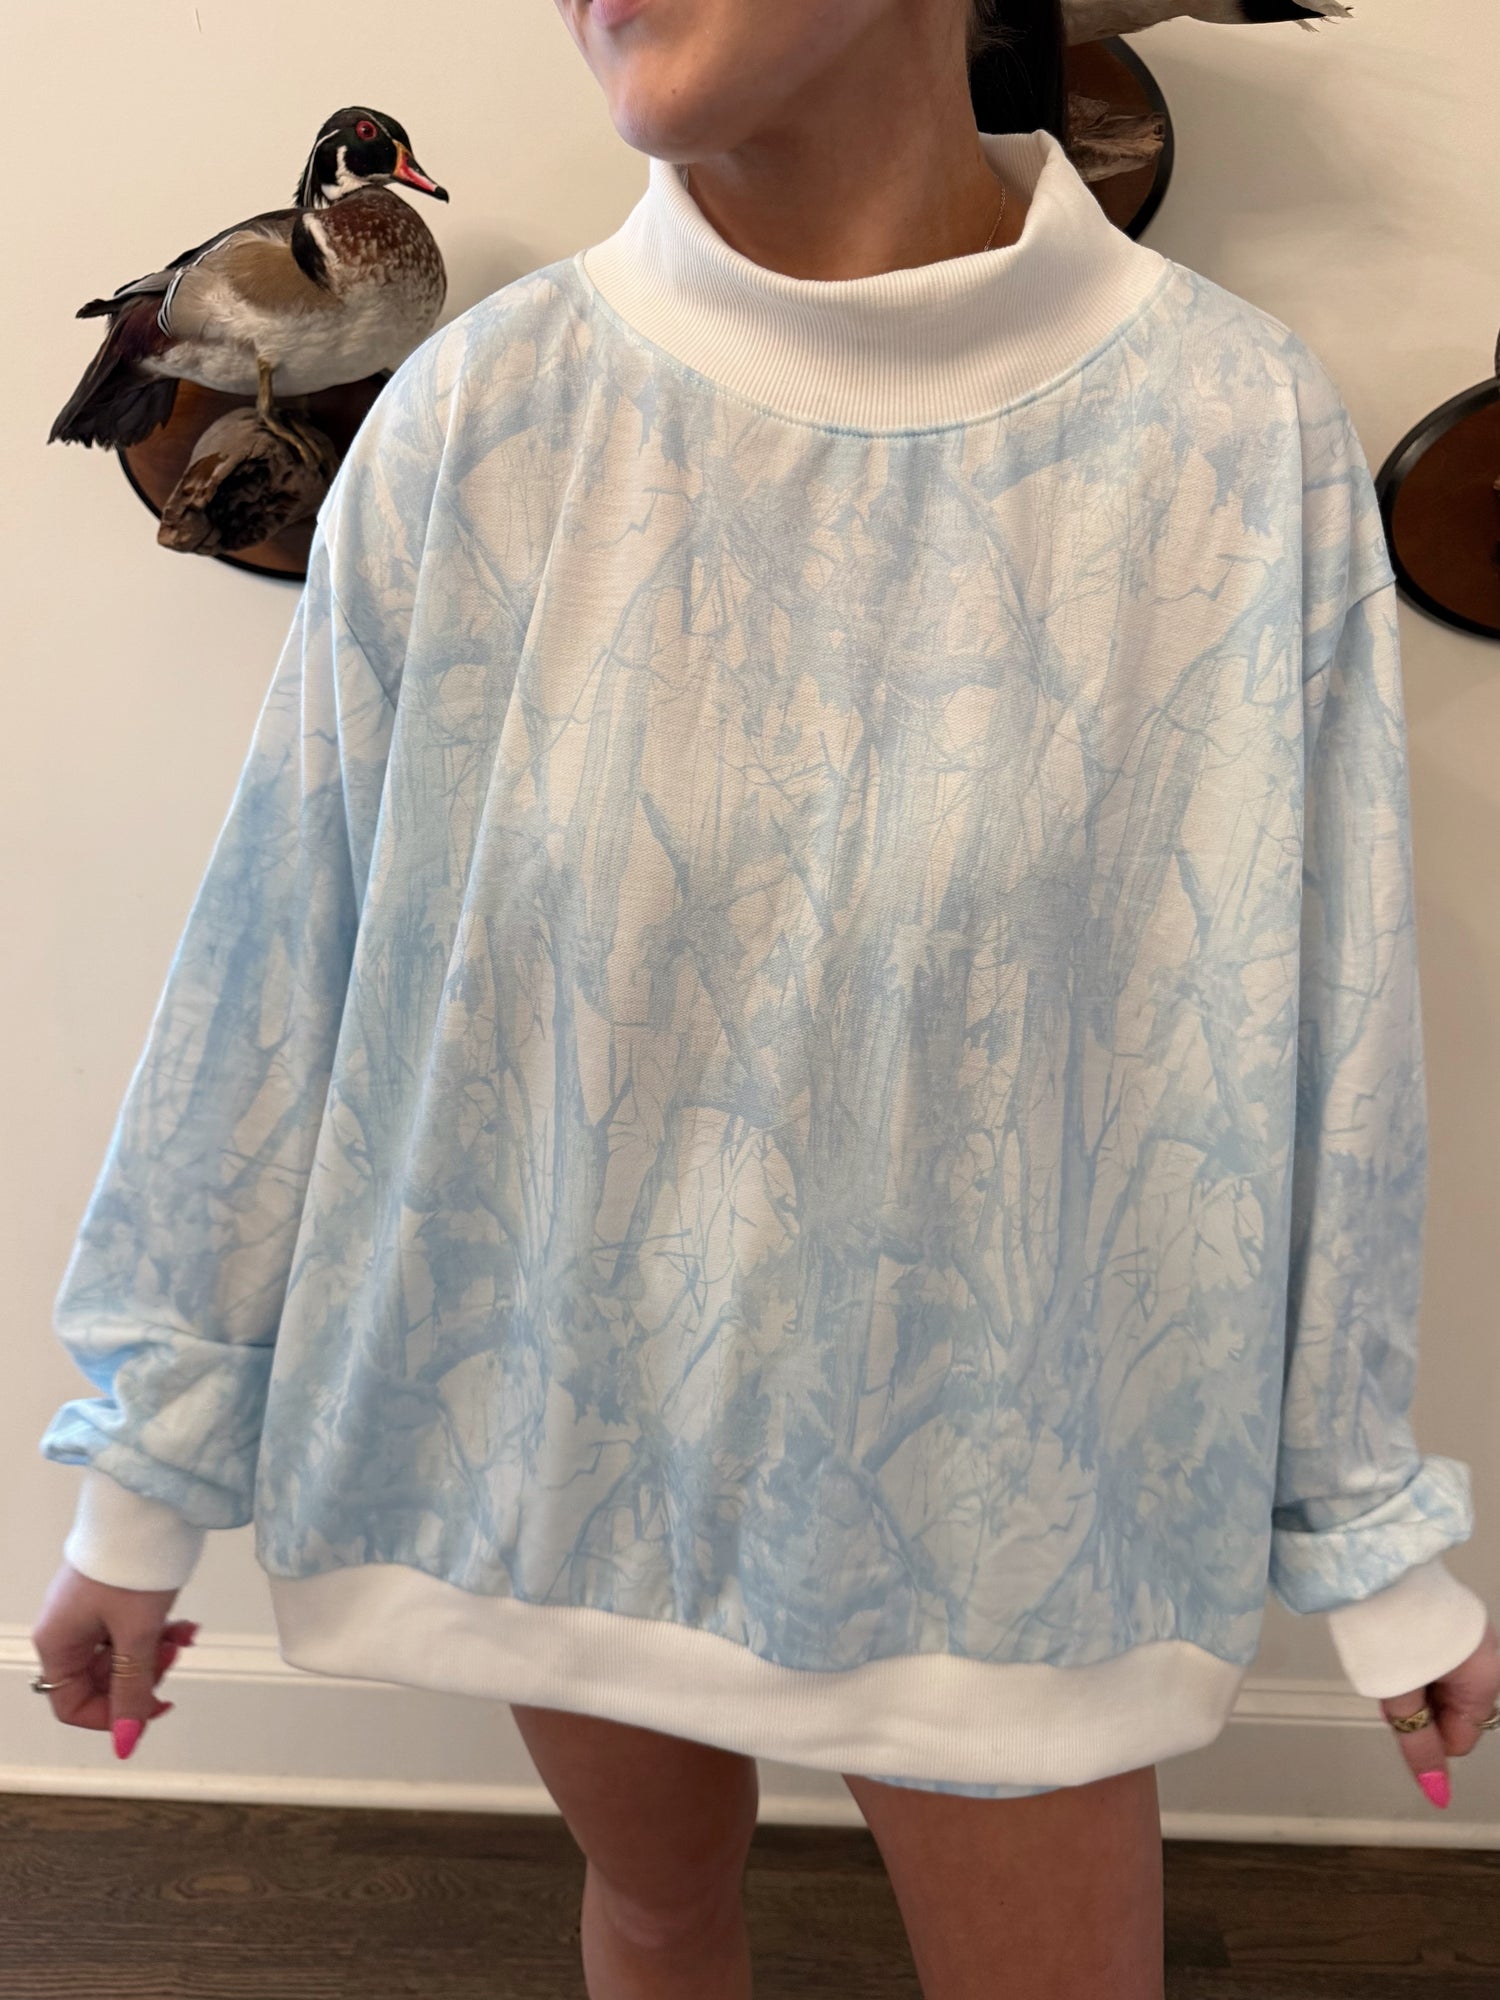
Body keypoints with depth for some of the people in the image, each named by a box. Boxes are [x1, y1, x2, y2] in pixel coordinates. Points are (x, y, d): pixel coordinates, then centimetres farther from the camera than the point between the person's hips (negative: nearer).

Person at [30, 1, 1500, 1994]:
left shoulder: (1237, 429, -13)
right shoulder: (477, 422, -12)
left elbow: (1312, 1029, -6)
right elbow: (276, 973, -6)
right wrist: (144, 1486, 2)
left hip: (983, 1458, 0)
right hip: (556, 1427, 1)